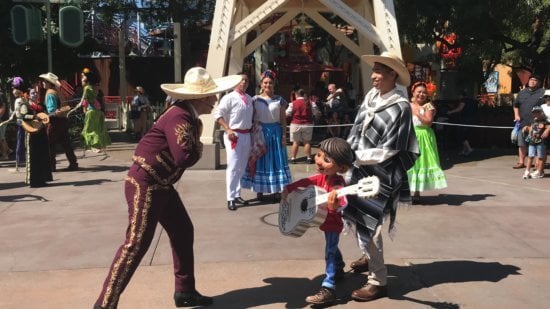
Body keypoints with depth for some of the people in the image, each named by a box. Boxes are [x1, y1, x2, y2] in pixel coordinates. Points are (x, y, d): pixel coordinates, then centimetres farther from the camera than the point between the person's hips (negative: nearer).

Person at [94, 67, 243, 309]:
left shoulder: (189, 116, 9)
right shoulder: (179, 117, -22)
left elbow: (188, 150, 11)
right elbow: (184, 157, -30)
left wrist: (195, 148, -9)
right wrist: (198, 150, -11)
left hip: (161, 186, 10)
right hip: (144, 185, -10)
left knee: (183, 232, 14)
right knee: (136, 243, -10)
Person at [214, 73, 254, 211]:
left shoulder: (249, 98, 12)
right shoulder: (229, 97, -8)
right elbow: (218, 114, -13)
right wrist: (228, 129, -20)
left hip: (246, 135, 7)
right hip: (234, 135, -7)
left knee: (242, 167, 13)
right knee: (233, 167, -7)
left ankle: (237, 195, 24)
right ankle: (230, 198, -2)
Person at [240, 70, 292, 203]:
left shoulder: (279, 100, 3)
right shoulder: (255, 99, 2)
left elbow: (283, 120, 3)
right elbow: (251, 118, 3)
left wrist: (284, 135, -4)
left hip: (275, 132, 0)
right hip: (260, 132, 0)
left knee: (276, 160, 2)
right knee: (260, 160, 4)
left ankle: (276, 190, 8)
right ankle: (259, 190, 12)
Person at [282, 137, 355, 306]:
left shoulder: (338, 183, -31)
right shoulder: (322, 177, -6)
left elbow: (342, 202, -45)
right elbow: (305, 182, 7)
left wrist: (335, 205, -67)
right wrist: (288, 188, -1)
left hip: (333, 224, -9)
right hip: (327, 222, 9)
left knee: (330, 253, -6)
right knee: (333, 248, 28)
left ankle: (328, 289, -1)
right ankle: (339, 271, 50)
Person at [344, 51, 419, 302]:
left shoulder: (400, 107, -16)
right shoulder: (371, 96, 4)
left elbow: (388, 150, -17)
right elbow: (357, 128, 12)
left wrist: (357, 157, -15)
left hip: (380, 174, -7)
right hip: (362, 169, 8)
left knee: (368, 224, -6)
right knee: (357, 217, 20)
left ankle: (378, 281, 7)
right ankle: (369, 257, 45)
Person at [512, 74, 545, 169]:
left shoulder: (542, 93, -2)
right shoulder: (522, 93, 15)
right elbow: (516, 105, 25)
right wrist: (516, 115, 10)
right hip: (523, 123, 5)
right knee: (522, 143, 9)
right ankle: (521, 162, 18)